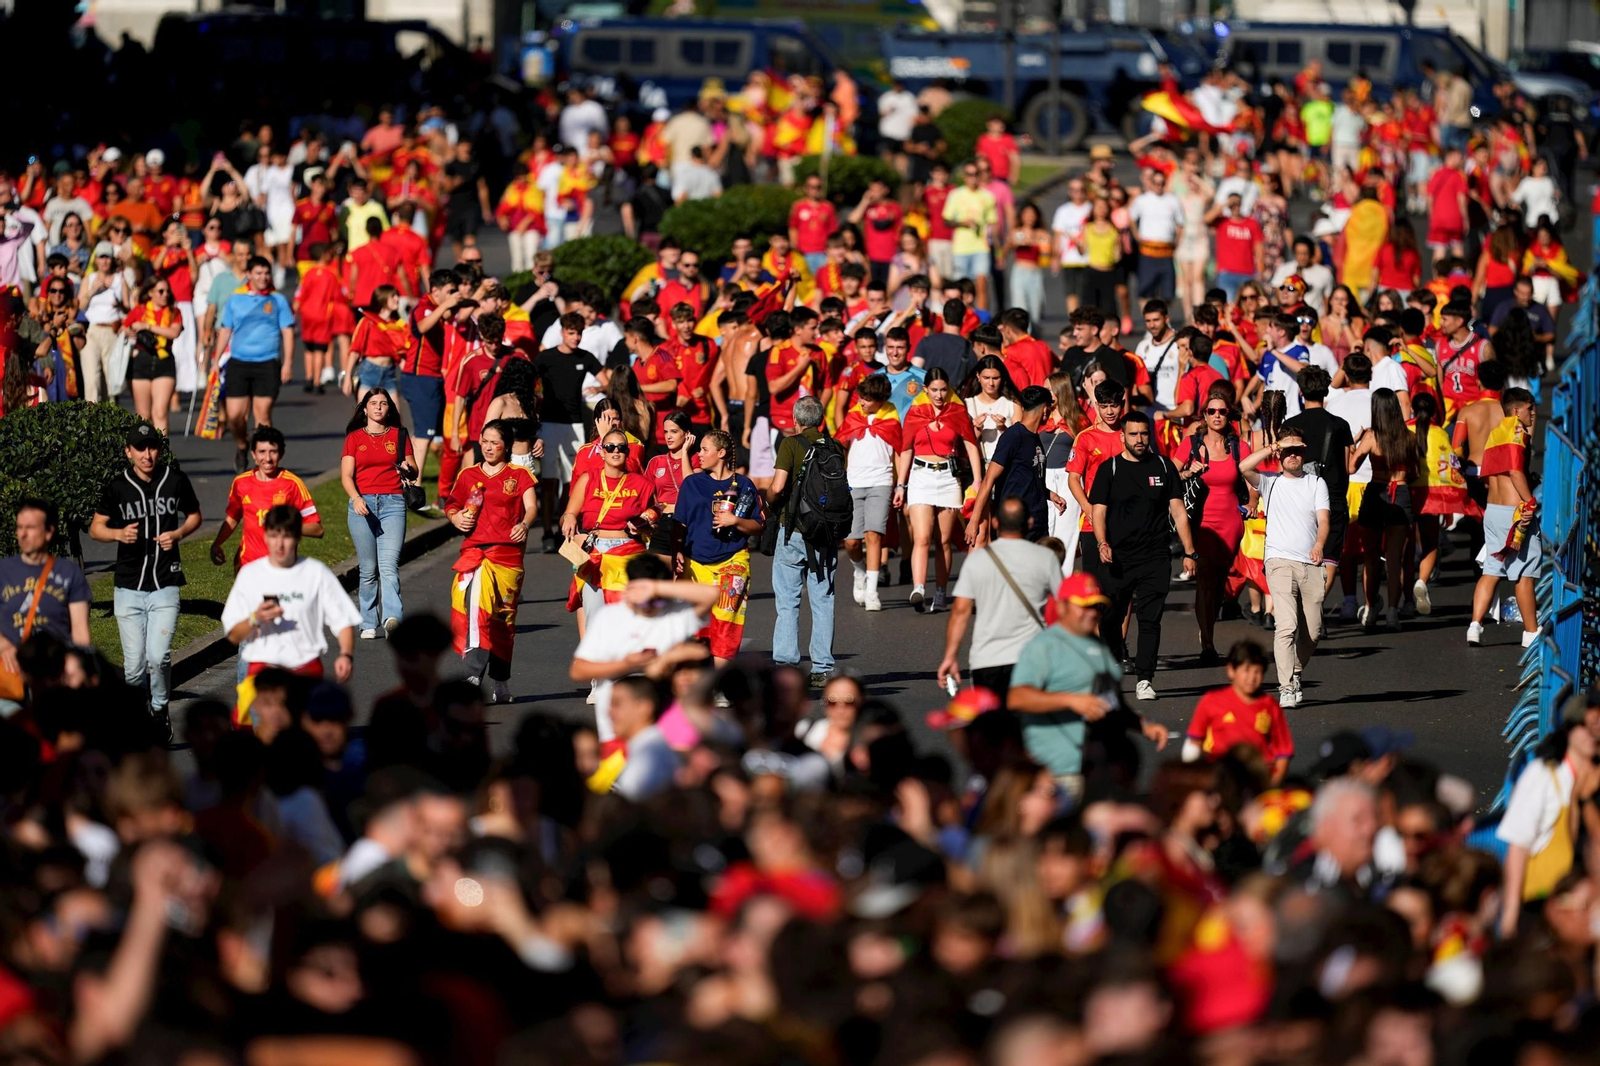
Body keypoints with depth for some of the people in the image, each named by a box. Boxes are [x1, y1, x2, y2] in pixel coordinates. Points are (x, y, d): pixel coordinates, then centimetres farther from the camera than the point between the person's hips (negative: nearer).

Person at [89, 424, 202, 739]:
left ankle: (159, 708, 11)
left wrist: (178, 534, -4)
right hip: (128, 587, 1)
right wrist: (118, 533, -14)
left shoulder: (175, 480, 1)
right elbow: (96, 527, 7)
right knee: (134, 664, 1)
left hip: (165, 586, -1)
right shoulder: (117, 486, -2)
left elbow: (194, 515, 17)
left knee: (158, 657, -14)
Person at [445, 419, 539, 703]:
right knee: (474, 604, -22)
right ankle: (474, 674, -27)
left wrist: (525, 524, -26)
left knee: (503, 618, 6)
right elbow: (451, 505, 21)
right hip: (474, 549, 0)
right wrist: (456, 518, -2)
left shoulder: (519, 475, 8)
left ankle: (499, 685, 17)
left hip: (508, 552, 0)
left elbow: (531, 506, -5)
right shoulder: (469, 476, 14)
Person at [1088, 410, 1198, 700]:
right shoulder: (1109, 469, 5)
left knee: (1150, 619, -6)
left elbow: (1178, 510, 10)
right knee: (1110, 619, 2)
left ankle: (1144, 679, -4)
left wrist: (1189, 552, 4)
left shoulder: (1163, 466, 9)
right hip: (1118, 557, 0)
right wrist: (1103, 543, -19)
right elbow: (1098, 510, -1)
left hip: (1155, 557, 0)